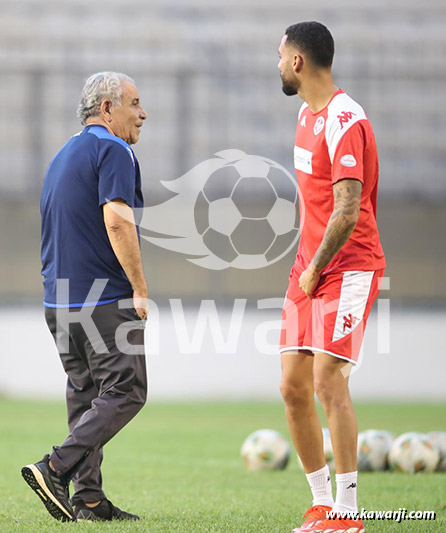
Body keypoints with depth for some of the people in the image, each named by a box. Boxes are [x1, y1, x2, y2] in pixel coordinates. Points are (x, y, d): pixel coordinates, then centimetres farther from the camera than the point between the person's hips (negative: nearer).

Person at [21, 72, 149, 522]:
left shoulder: (63, 156, 20)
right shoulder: (112, 151, -9)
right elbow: (117, 220, -21)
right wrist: (140, 289, -17)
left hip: (59, 300, 9)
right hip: (106, 299, -9)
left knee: (84, 395, 9)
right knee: (125, 391, -6)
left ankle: (89, 500, 6)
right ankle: (55, 468, -16)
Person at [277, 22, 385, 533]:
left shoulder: (344, 120, -16)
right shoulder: (307, 114, 14)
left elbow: (347, 212, -22)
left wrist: (315, 269, -12)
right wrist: (304, 262, 14)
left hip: (347, 270, -9)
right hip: (309, 269, 9)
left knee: (328, 382, -14)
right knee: (292, 388, 5)